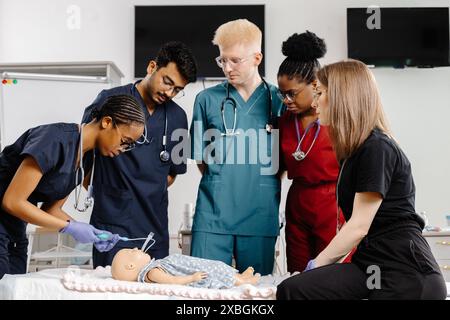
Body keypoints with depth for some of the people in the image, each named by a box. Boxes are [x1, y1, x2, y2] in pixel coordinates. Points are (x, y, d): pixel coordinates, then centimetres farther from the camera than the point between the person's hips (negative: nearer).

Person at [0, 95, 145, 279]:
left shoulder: (86, 159, 3)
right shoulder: (57, 139, -23)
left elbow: (51, 209, 8)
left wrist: (92, 233, -7)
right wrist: (70, 228, -19)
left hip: (15, 230, 8)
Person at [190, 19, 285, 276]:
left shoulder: (279, 101, 3)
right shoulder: (207, 99, 5)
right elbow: (200, 156, 10)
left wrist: (265, 185, 2)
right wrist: (224, 184, 4)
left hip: (261, 215, 0)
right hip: (213, 214, 0)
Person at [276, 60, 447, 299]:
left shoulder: (376, 148, -12)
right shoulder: (355, 151, 18)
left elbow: (359, 227, -13)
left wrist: (317, 264, -4)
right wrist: (322, 265, 7)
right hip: (372, 265, 8)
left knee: (294, 291, -22)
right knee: (292, 290, -14)